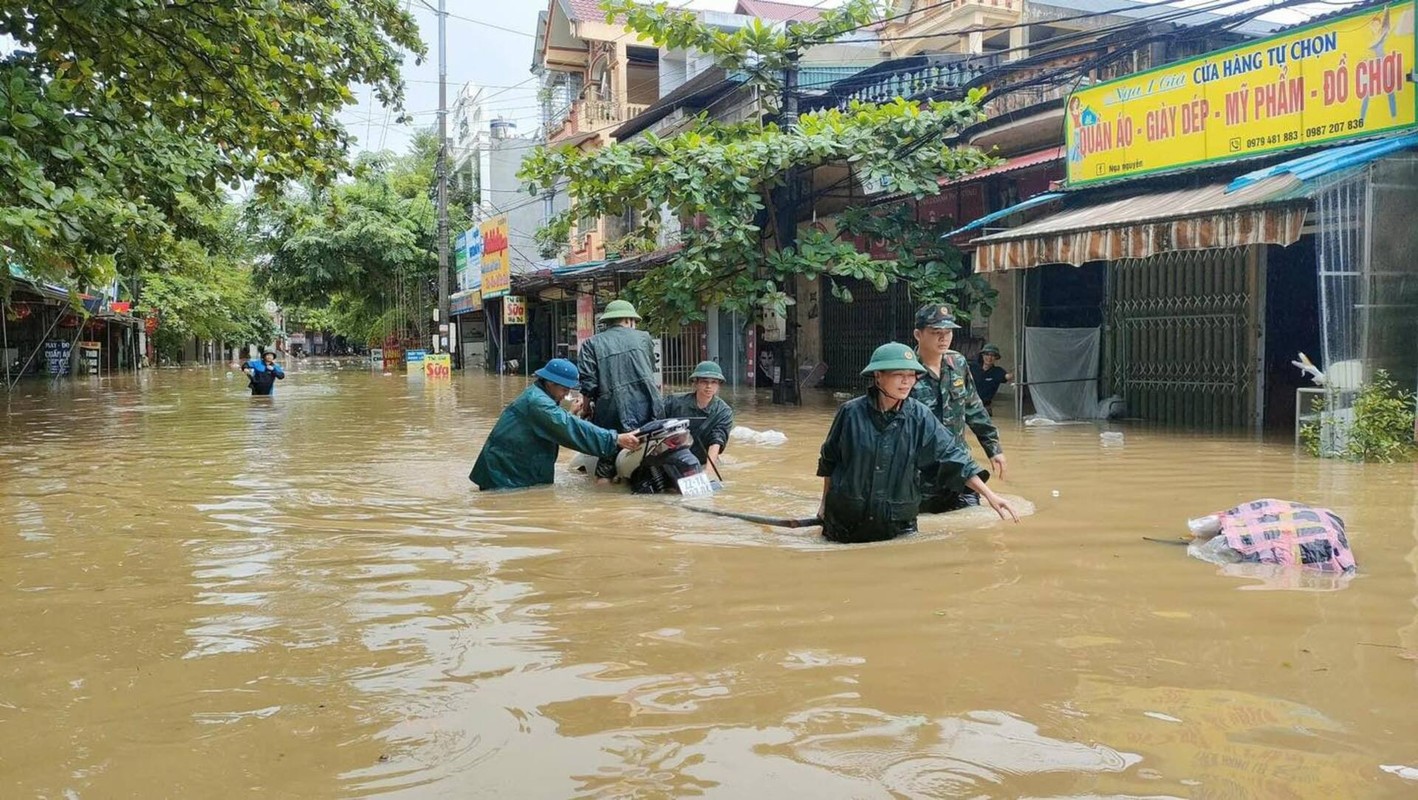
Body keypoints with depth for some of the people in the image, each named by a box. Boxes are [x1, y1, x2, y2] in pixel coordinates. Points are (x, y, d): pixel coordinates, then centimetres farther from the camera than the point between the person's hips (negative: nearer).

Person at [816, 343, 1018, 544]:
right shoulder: (850, 412, -8)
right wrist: (825, 503, 11)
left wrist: (989, 495, -12)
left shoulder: (920, 416, -7)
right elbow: (829, 461, 5)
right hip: (846, 522, -1)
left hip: (898, 526, 1)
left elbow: (952, 455, -6)